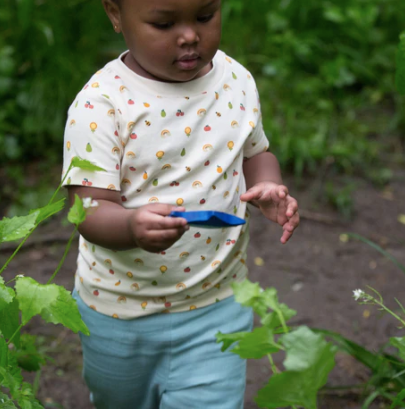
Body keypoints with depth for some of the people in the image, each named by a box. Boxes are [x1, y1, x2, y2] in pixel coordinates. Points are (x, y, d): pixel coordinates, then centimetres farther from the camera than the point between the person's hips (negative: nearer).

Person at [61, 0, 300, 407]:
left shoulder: (236, 80, -5)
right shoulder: (101, 104, -20)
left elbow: (254, 153, 11)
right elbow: (91, 209, -23)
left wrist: (268, 188, -12)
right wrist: (132, 225, -45)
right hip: (120, 310, -1)